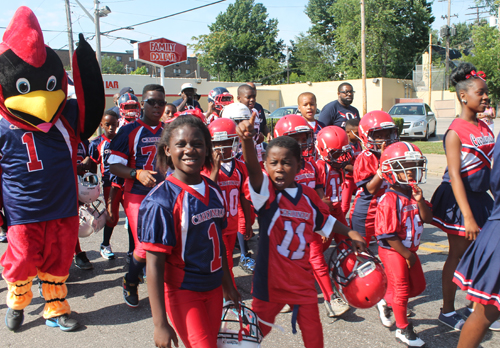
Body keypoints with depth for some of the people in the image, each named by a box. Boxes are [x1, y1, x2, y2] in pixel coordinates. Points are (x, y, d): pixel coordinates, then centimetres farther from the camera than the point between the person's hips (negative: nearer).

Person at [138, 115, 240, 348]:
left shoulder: (214, 191, 1)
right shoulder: (160, 201, -19)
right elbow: (155, 265, -19)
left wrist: (228, 285, 19)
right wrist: (160, 323, -18)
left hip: (213, 288, 7)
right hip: (182, 292, -6)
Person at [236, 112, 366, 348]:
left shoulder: (309, 196, -1)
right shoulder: (266, 191, -14)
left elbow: (326, 221, 17)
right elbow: (252, 169, -35)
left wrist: (351, 234, 9)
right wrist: (247, 140, -53)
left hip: (302, 280, 3)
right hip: (270, 280, -3)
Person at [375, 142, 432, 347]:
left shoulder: (414, 194, 2)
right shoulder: (389, 200, -24)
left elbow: (427, 219, -3)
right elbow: (389, 235, -23)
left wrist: (420, 201, -20)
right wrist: (407, 255, -16)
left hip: (409, 249, 9)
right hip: (392, 251, -9)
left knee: (418, 286, 17)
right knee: (401, 288, 1)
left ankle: (386, 303, 36)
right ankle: (403, 330, 18)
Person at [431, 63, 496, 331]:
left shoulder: (485, 127, 9)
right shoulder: (455, 133, -15)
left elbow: (489, 166, 16)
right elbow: (455, 176, -21)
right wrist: (467, 217, -25)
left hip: (480, 196, 7)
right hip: (458, 198, -7)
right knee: (458, 255, 3)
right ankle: (447, 311, 19)